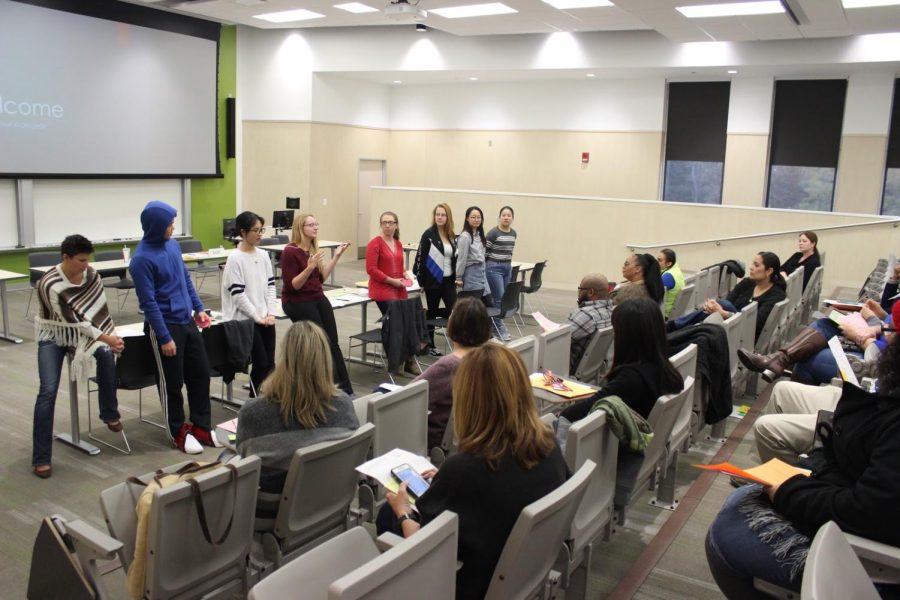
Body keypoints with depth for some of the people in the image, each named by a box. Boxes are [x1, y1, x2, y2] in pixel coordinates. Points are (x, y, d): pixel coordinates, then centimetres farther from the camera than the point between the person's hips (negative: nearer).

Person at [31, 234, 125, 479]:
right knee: (48, 390, -17)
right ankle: (41, 458, -9)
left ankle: (110, 413, -8)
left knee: (106, 355, -28)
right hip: (54, 337, -4)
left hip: (84, 331, 4)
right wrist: (106, 338, -26)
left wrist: (112, 334, -14)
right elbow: (74, 321, -26)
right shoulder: (50, 285, -28)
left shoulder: (91, 274, -12)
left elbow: (100, 308, -3)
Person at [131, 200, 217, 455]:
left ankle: (202, 426, 23)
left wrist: (198, 308, 14)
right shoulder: (142, 259, -18)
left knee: (201, 373, 11)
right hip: (166, 325, -7)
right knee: (174, 382, 5)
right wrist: (164, 338, -18)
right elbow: (148, 302, -18)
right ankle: (180, 432, 21)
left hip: (187, 321, 7)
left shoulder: (173, 245, 4)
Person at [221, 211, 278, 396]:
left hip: (265, 318, 6)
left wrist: (271, 313, -1)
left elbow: (271, 286, 10)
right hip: (245, 320, -6)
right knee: (260, 363, -7)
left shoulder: (263, 255, 8)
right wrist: (257, 317, -13)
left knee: (270, 363, 4)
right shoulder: (235, 259, -12)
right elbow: (238, 295, -15)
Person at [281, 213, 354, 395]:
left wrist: (336, 257, 9)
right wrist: (309, 267, -28)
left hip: (317, 298, 7)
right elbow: (292, 286, -17)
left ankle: (346, 390, 0)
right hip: (297, 302, -7)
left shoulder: (313, 249, 9)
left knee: (333, 342, -2)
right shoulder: (290, 251, -13)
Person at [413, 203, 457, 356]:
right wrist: (421, 281, -9)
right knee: (431, 312, 6)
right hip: (433, 280, -5)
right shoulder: (429, 234, -7)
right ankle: (430, 345, 18)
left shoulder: (451, 236, 8)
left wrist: (455, 277, 14)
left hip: (448, 280, 5)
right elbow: (420, 258, -8)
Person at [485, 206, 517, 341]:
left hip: (507, 268, 7)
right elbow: (483, 251, -7)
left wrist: (509, 264, 18)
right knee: (499, 299, -8)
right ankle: (501, 330, -3)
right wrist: (484, 268, -5)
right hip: (494, 268, -7)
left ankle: (492, 326, 18)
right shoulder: (493, 233, -11)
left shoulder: (513, 233, 9)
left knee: (502, 299, 9)